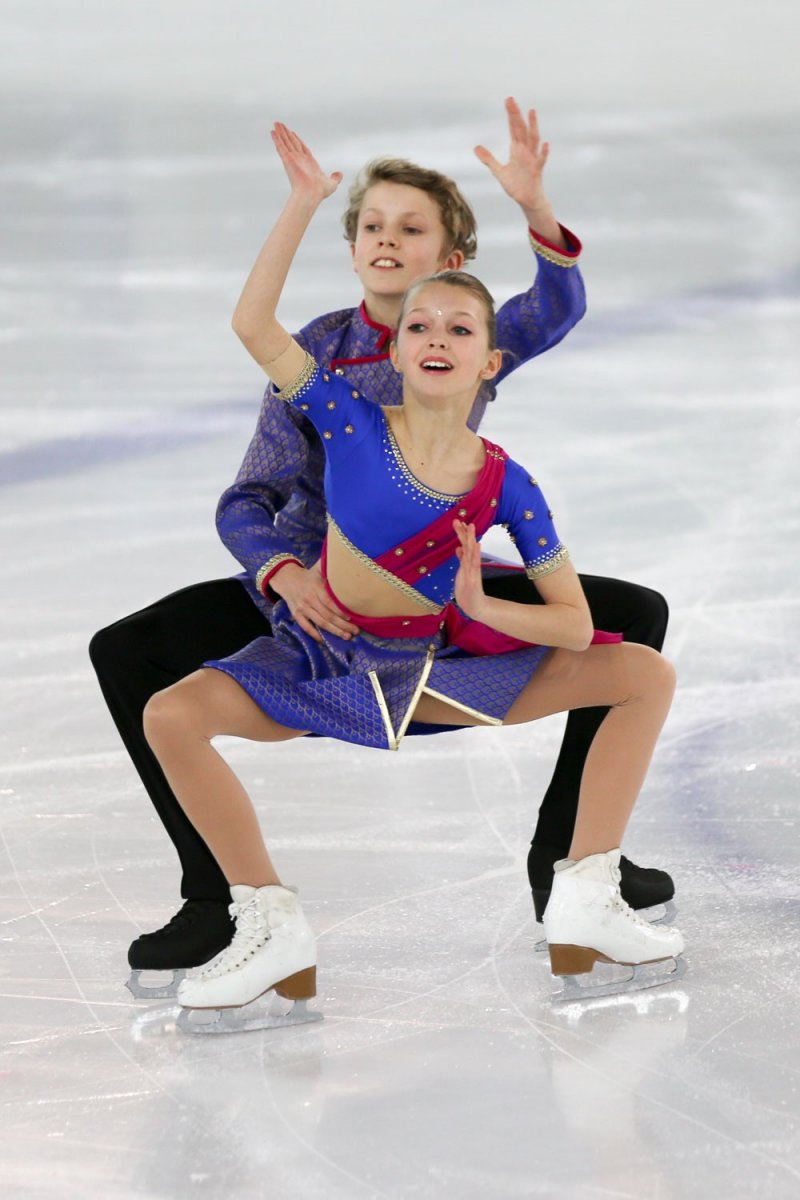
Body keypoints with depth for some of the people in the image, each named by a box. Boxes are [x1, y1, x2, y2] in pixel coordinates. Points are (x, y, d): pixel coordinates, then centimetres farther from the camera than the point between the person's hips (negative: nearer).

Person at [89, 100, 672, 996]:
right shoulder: (315, 354, -8)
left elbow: (555, 313, -30)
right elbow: (247, 505, -10)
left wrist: (537, 210, -50)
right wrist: (284, 576, -33)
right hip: (310, 588, -1)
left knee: (635, 616, -10)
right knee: (129, 653, -22)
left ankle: (563, 858, 2)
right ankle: (214, 895, -12)